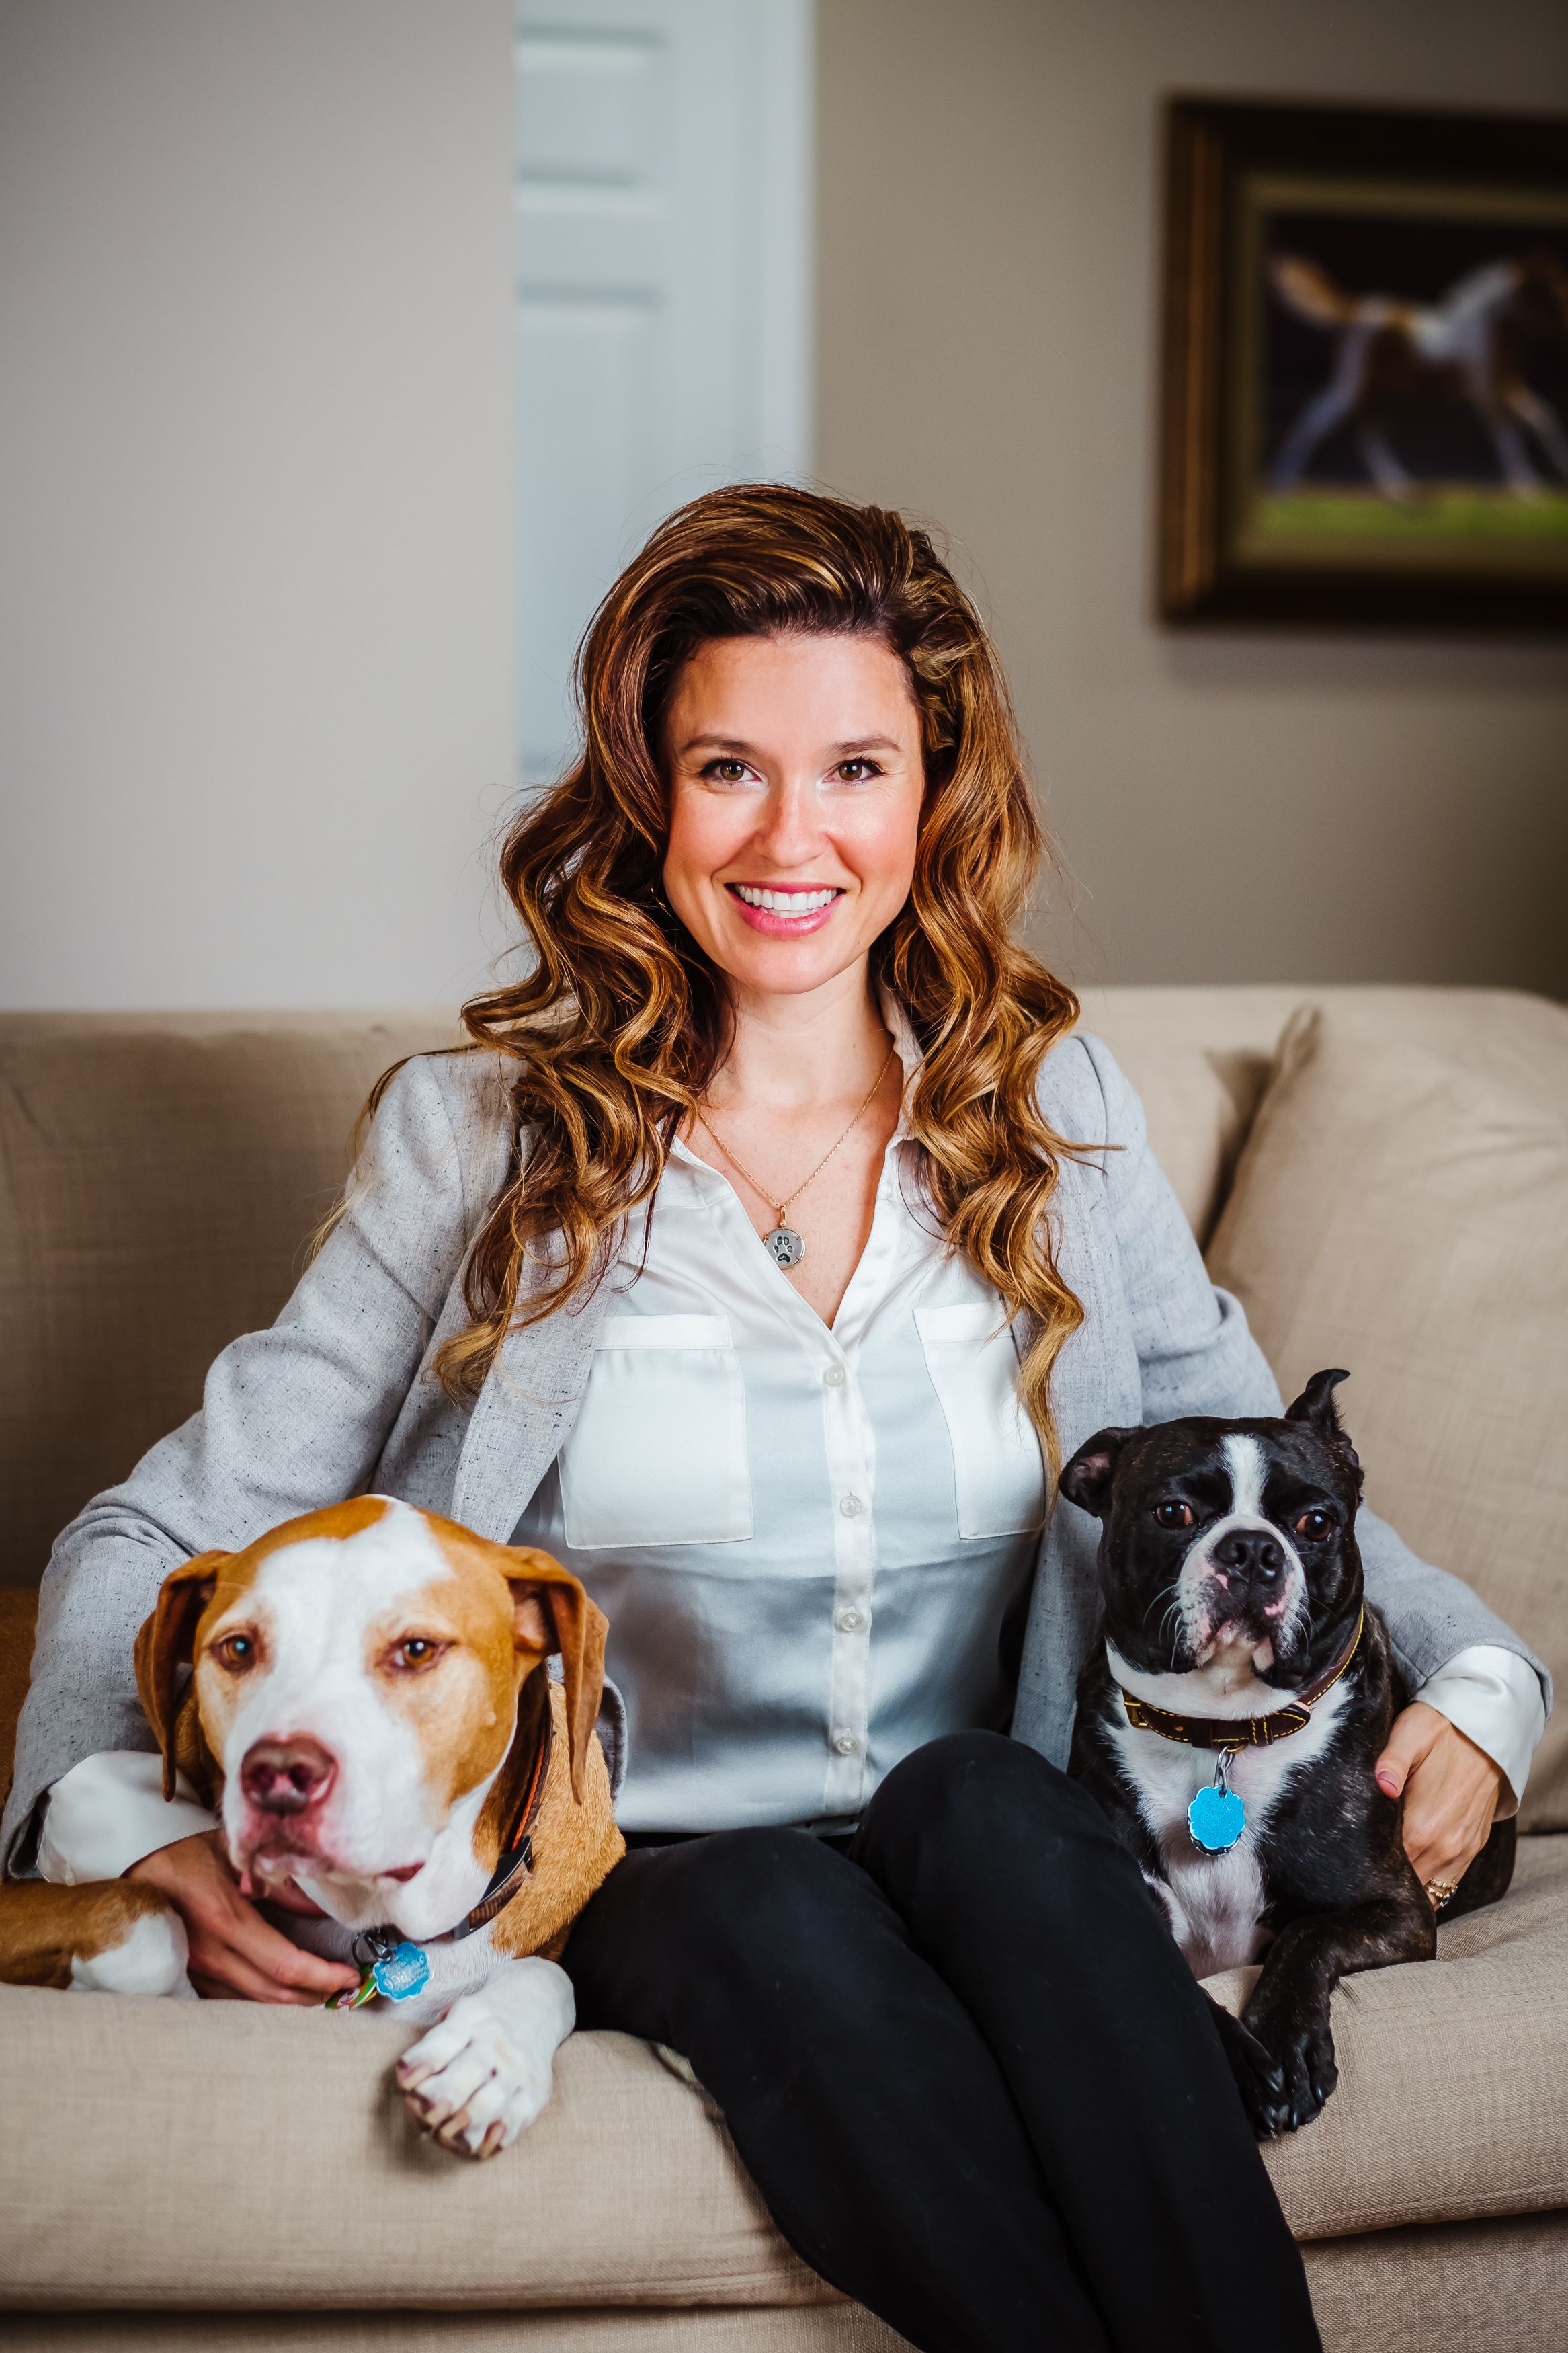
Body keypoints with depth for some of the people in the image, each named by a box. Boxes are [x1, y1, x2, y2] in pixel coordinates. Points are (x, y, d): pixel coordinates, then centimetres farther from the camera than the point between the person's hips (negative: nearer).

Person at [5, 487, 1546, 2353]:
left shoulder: (1054, 1111, 10)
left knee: (975, 1801, -33)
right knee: (786, 1921, -35)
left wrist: (1475, 1675, -2)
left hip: (996, 1854, 2)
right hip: (636, 1887, -1)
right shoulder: (486, 1133, 4)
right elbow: (170, 1534, 4)